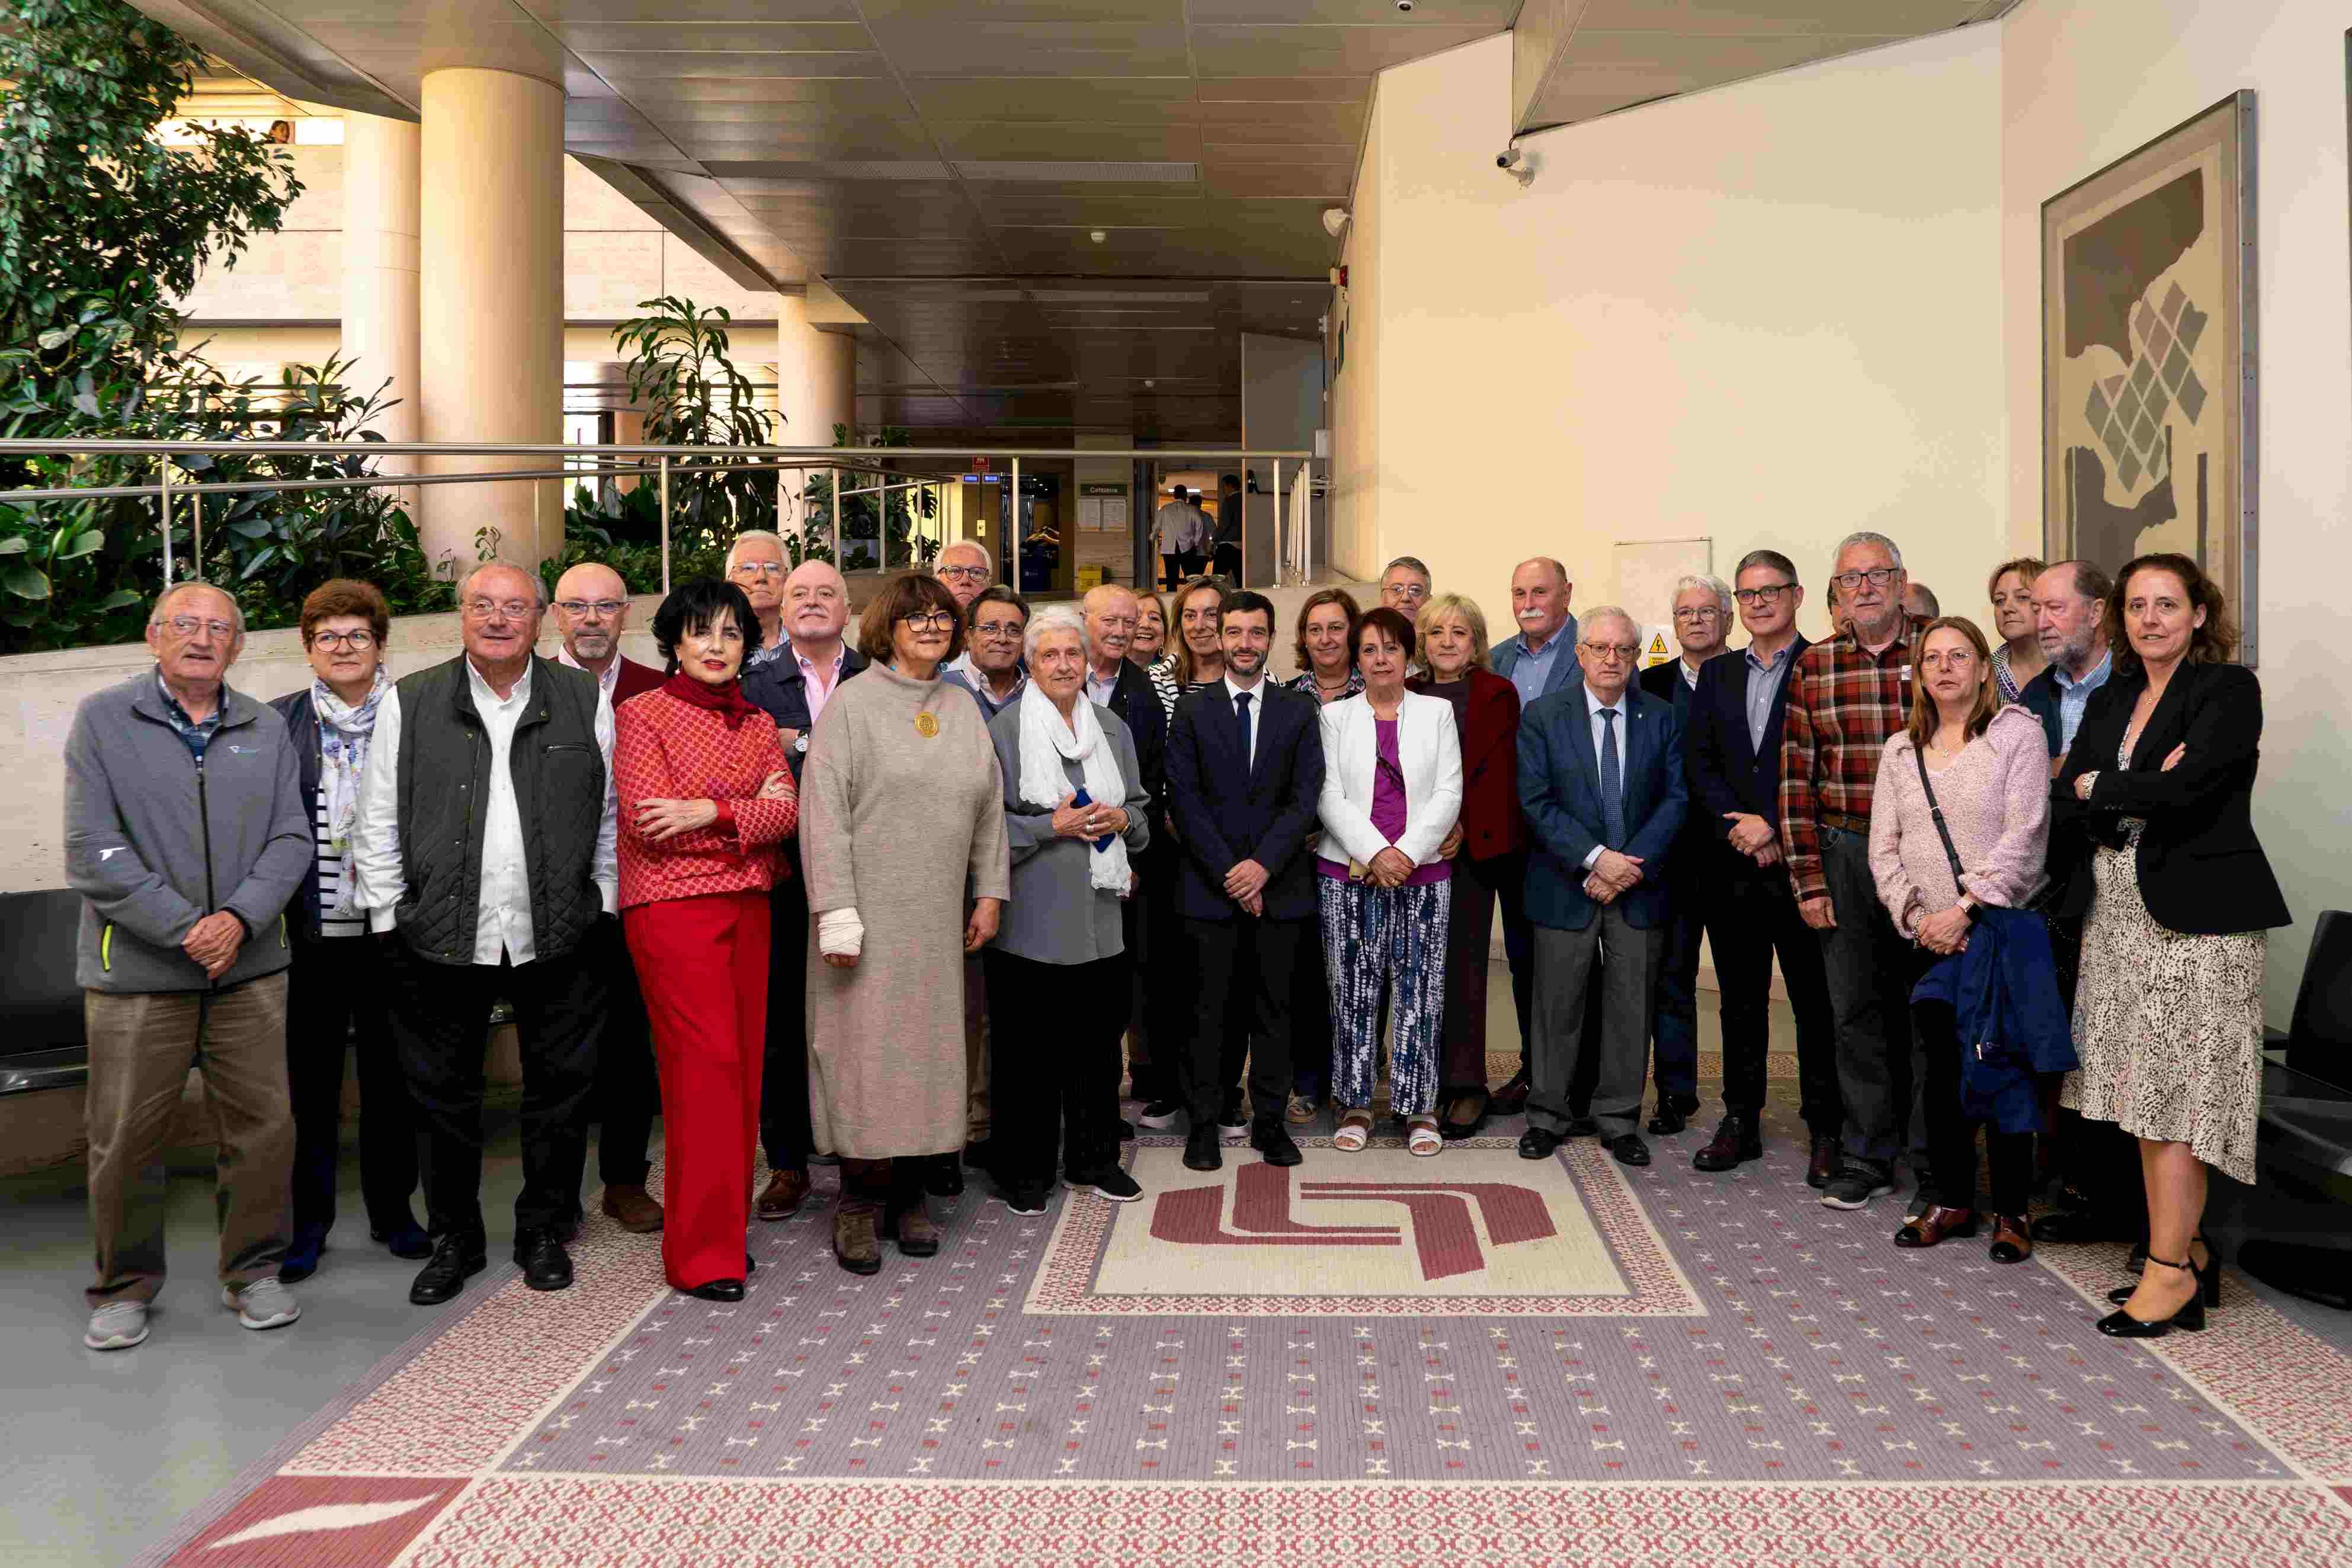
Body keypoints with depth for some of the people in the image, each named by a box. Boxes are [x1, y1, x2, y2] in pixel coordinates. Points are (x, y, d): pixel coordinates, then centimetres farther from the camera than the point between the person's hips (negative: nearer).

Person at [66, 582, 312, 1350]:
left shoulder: (266, 729, 9)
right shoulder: (102, 719, -1)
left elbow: (292, 840, 4)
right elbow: (93, 853, -8)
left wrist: (240, 919, -12)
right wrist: (185, 928, -14)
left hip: (249, 967, 3)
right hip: (136, 970, -3)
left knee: (263, 1124, 6)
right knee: (124, 1139, 4)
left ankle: (252, 1271, 23)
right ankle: (125, 1286, 23)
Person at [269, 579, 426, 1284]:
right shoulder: (279, 722, 5)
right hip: (311, 931, 0)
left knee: (391, 1073, 10)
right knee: (311, 1079, 5)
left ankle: (392, 1207, 24)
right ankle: (308, 1220, 18)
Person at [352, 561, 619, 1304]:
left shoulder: (586, 700, 3)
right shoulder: (410, 703, 3)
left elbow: (610, 814, 8)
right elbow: (377, 823, 5)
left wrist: (602, 902, 4)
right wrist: (391, 918, 1)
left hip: (559, 936, 0)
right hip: (441, 938, 0)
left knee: (558, 1090, 10)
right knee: (445, 1097, 10)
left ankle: (545, 1234, 27)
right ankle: (454, 1240, 28)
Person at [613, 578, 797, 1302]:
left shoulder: (759, 725, 14)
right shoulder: (643, 714, -1)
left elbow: (787, 812, 0)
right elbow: (648, 823, -12)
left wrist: (708, 813, -16)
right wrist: (748, 814, -7)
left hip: (746, 906, 6)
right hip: (673, 906, -6)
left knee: (743, 1065, 6)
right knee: (705, 1064, -9)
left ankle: (726, 1230, 18)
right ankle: (700, 1253, -1)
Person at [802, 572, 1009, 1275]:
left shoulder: (963, 709, 13)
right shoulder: (854, 702, -4)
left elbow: (990, 807, 17)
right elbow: (824, 809, -11)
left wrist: (989, 893, 10)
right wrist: (837, 913, -16)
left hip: (937, 918, 5)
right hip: (869, 913, -5)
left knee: (930, 1047, 6)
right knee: (865, 1047, -4)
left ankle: (909, 1192, 17)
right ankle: (859, 1202, 8)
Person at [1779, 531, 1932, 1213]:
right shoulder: (1813, 668, 5)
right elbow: (1796, 779, 3)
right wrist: (1809, 880, -2)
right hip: (1844, 852, 2)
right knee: (1855, 1007, 7)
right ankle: (1869, 1157, 19)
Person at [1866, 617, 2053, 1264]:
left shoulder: (2017, 732, -3)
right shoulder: (1900, 750, 12)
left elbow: (2024, 835, -12)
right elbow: (1884, 847, 8)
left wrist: (1966, 908, -17)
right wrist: (1914, 914, -7)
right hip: (1931, 943, 4)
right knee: (1943, 1070, 8)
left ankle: (2010, 1211, 9)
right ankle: (1951, 1200, 19)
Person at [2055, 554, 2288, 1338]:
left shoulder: (2229, 688, -5)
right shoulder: (2109, 701, 15)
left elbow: (2187, 787, -19)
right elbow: (2065, 798, 3)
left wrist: (2100, 787, -4)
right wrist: (2144, 792, -13)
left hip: (2196, 914, -7)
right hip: (2118, 915, 7)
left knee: (2179, 1095, -4)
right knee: (2147, 1094, 9)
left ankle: (2170, 1268, 2)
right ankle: (2186, 1252, 19)